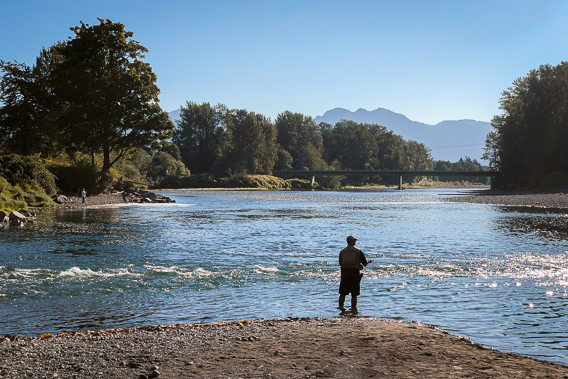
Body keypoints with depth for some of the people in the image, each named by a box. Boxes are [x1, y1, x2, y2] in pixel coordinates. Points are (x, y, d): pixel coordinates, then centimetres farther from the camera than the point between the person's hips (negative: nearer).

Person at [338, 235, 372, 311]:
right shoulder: (358, 251, -3)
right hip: (355, 273, -3)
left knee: (343, 293, 12)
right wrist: (369, 261, 23)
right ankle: (353, 308, 4)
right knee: (354, 294, 3)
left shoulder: (342, 252, 5)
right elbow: (365, 263, 0)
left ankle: (341, 306, 15)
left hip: (344, 273, 3)